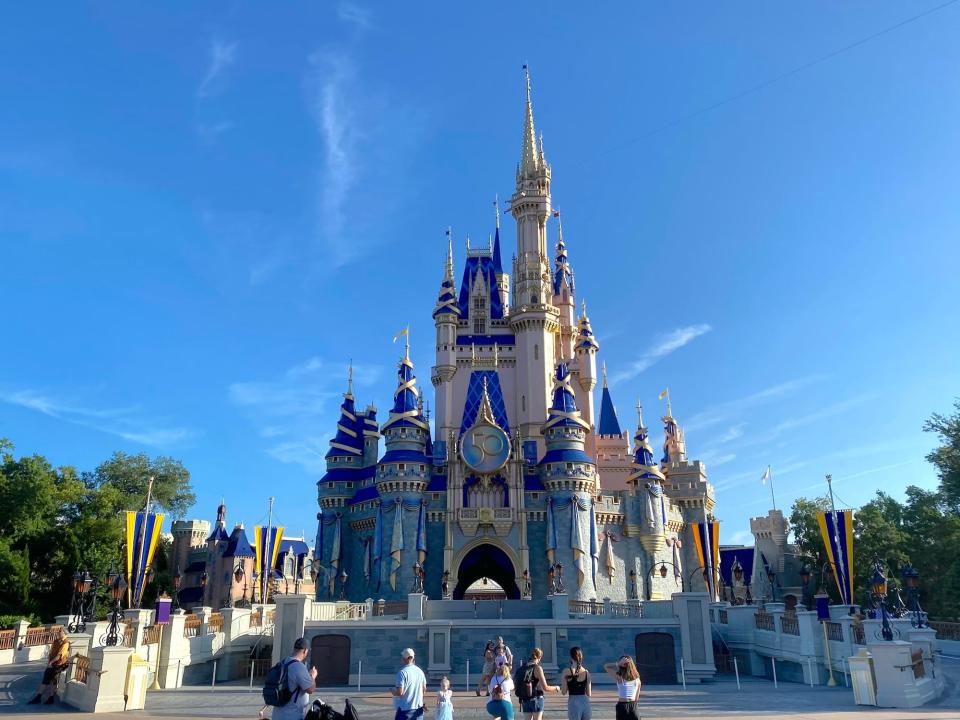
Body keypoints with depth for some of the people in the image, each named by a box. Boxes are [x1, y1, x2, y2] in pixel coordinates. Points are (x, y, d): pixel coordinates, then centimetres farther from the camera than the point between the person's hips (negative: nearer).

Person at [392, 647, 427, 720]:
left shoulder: (402, 672, -16)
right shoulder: (420, 671, 4)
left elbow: (399, 692, -19)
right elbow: (424, 689, 13)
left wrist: (392, 690, 1)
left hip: (405, 709, -6)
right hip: (418, 708, 6)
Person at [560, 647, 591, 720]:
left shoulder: (566, 672, -7)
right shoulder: (586, 672, 2)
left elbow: (564, 692, -5)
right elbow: (589, 694, 6)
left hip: (573, 702, -3)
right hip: (585, 702, 3)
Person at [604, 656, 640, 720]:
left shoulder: (619, 677, -10)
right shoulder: (637, 678, 0)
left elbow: (606, 666, 1)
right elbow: (637, 697, 6)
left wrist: (618, 664, -8)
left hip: (622, 706, -3)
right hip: (633, 706, 3)